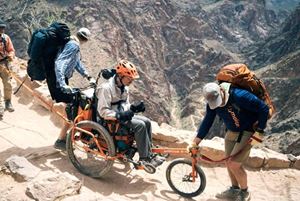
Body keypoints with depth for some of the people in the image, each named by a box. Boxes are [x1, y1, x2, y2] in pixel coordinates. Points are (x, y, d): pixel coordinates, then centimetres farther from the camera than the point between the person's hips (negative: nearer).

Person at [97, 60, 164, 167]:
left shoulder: (124, 88, 9)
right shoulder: (106, 88, -19)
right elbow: (102, 111, -22)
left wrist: (134, 107, -3)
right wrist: (120, 115, -30)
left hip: (122, 115, 9)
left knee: (146, 121, -7)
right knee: (140, 125, -24)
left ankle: (149, 154, 1)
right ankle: (144, 158, -16)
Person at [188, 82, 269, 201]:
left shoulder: (239, 96, -32)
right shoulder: (212, 104, -11)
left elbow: (264, 109, -25)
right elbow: (206, 123, -1)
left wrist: (259, 131, -23)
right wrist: (195, 143, -2)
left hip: (247, 132, -6)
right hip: (231, 132, 7)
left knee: (234, 164, -10)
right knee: (229, 162, 12)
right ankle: (234, 190, 34)